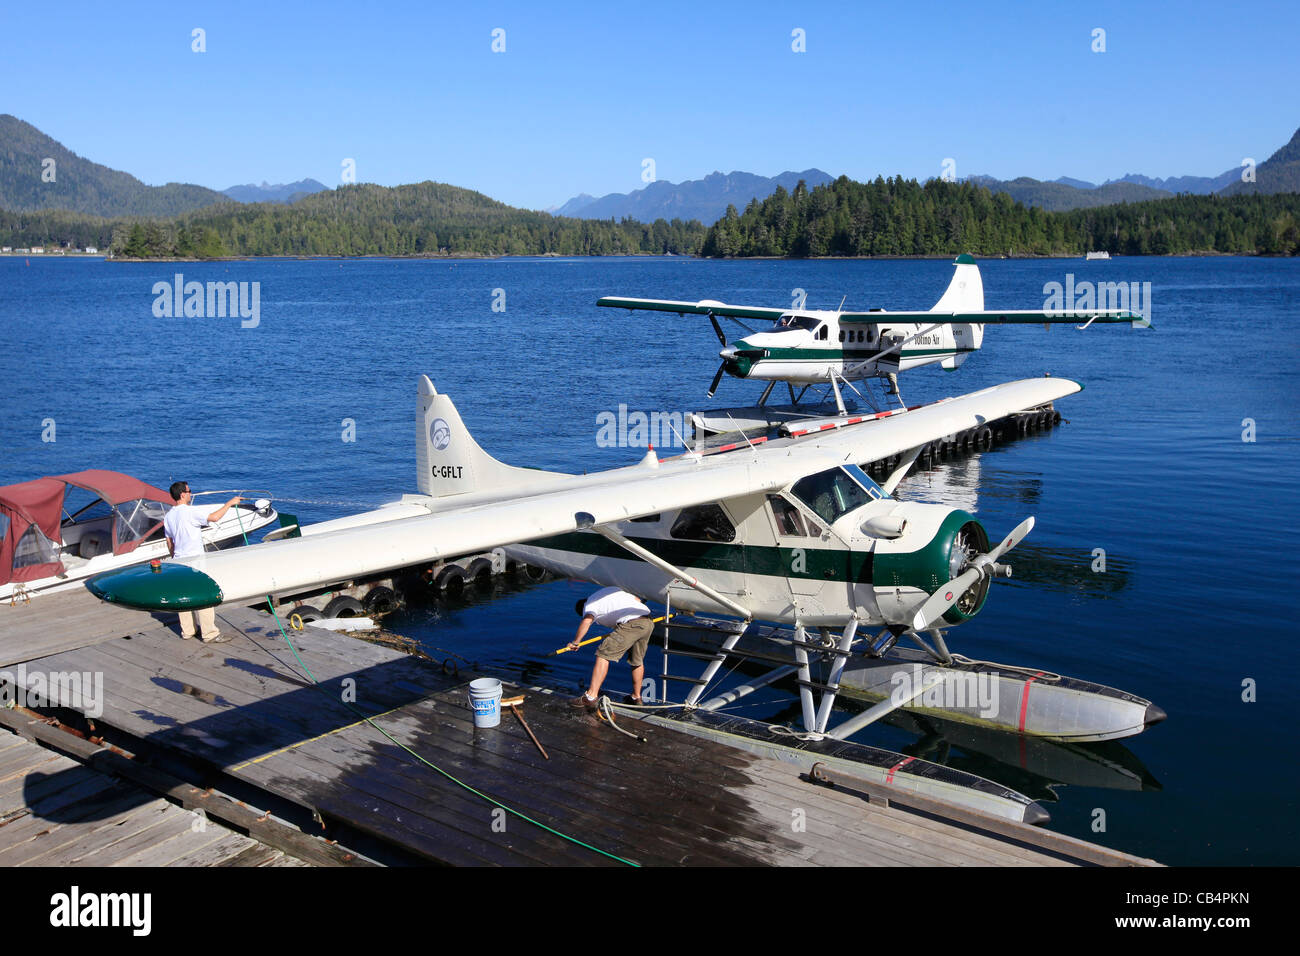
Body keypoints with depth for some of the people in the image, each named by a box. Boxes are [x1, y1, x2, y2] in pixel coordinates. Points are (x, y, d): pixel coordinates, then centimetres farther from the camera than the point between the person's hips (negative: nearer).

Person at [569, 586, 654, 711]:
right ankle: (636, 698, 34)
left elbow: (587, 621, -12)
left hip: (630, 624, -8)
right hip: (648, 622, 8)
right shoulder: (612, 590, 33)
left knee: (603, 655, -4)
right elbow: (637, 599, 36)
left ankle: (591, 696, -11)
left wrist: (575, 642, -8)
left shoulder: (590, 604, 10)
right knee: (637, 661, 24)